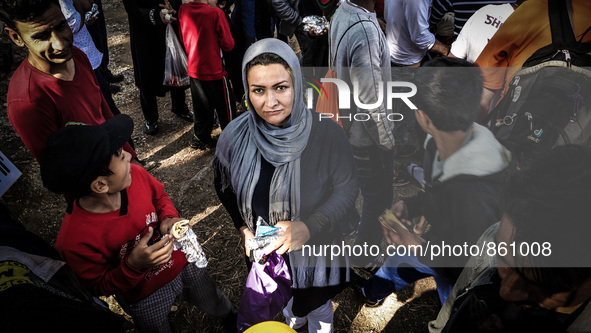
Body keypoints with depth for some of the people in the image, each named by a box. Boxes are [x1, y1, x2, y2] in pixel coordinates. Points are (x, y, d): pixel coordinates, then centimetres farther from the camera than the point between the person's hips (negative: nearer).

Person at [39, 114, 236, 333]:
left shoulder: (135, 174, -27)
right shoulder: (74, 241, -37)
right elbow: (99, 287, -19)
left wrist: (168, 218, -23)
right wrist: (132, 265, -38)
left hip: (184, 264, 4)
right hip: (145, 298, -4)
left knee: (214, 304, 33)